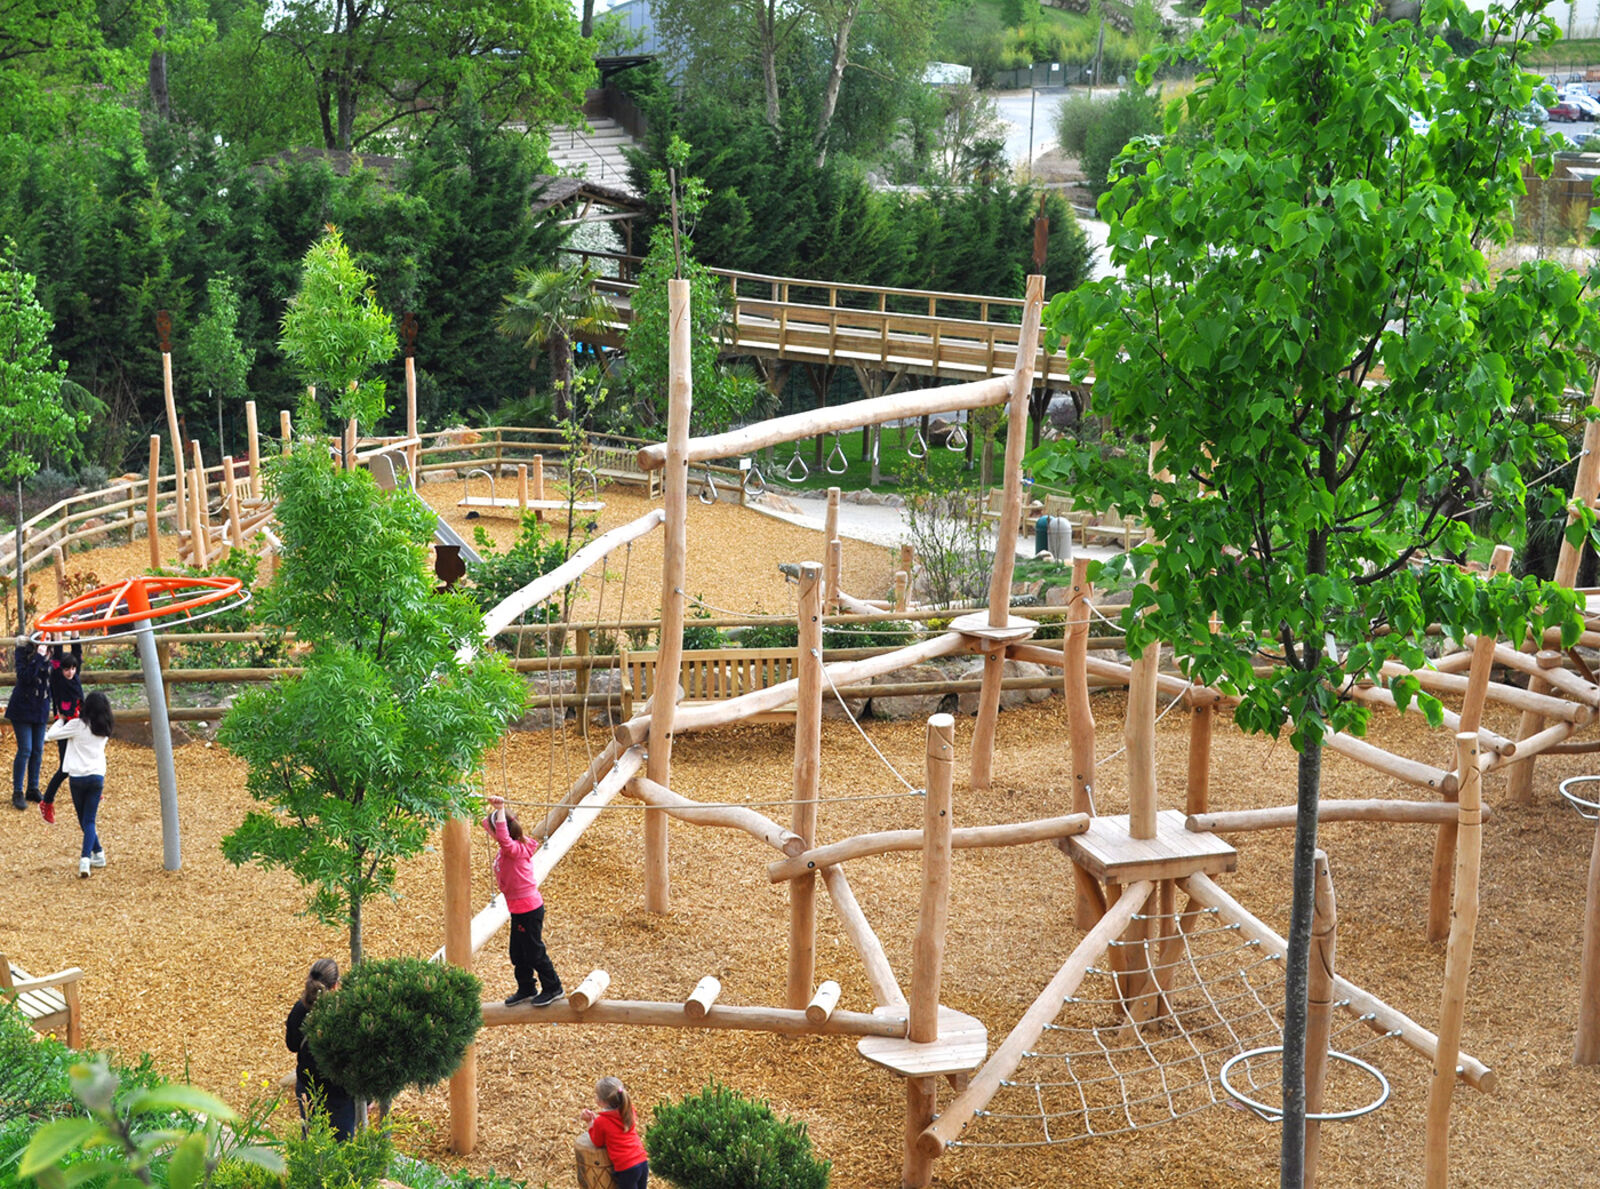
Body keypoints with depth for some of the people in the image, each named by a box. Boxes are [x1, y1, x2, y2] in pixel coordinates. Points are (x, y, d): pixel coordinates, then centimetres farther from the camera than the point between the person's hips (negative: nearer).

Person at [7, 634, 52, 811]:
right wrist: (38, 657, -28)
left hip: (41, 709, 5)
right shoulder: (24, 650, -12)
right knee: (25, 750, -6)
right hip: (23, 708, -5)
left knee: (38, 751, 9)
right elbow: (24, 677, -24)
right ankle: (17, 793, 2)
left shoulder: (50, 653, 2)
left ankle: (33, 790, 21)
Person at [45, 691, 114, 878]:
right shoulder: (105, 730, 6)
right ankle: (86, 858, -14)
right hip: (97, 777, 3)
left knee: (84, 820, 15)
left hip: (77, 777, -3)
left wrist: (61, 720, 14)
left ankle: (98, 854, 21)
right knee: (89, 820, 2)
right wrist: (69, 721, 21)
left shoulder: (77, 725, -9)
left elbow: (51, 735, -1)